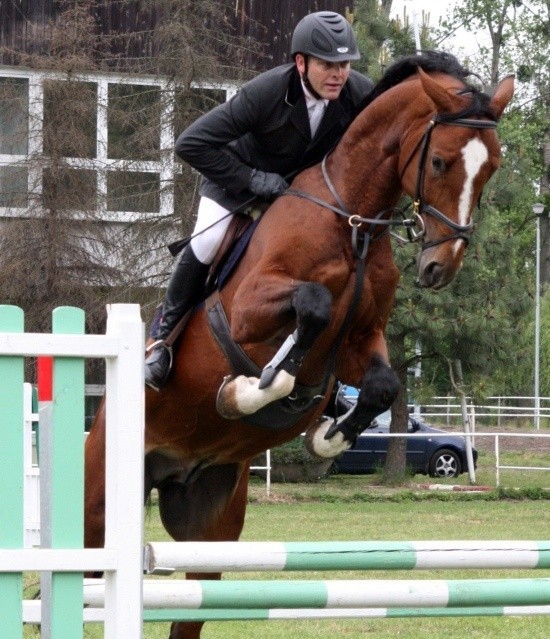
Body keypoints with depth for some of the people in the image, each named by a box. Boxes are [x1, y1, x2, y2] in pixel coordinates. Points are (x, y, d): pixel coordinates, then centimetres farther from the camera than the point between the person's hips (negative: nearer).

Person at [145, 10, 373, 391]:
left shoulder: (361, 95, -27)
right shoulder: (265, 93, -37)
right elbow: (191, 144, -35)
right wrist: (251, 179, -36)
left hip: (306, 184, 4)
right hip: (238, 180, -4)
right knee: (207, 244, -25)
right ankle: (164, 337, -5)